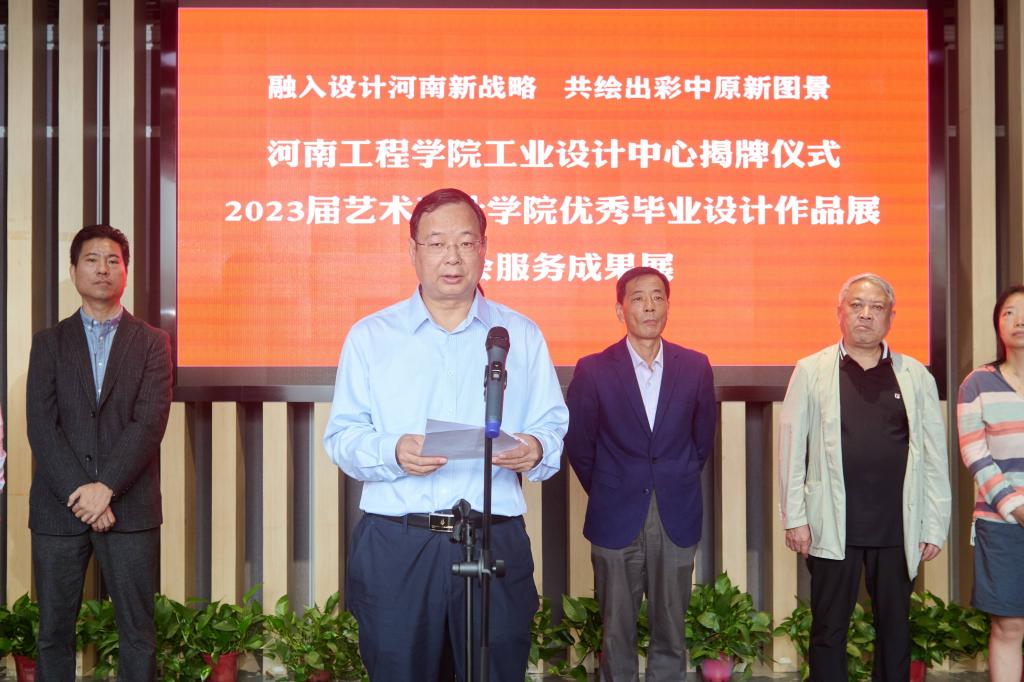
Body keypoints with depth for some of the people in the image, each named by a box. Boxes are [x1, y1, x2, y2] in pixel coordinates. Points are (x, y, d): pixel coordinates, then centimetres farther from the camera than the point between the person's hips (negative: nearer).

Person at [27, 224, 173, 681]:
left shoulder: (152, 343, 7)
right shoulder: (49, 343, 11)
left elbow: (149, 422, -4)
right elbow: (41, 426, 0)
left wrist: (106, 488, -15)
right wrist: (81, 494, -11)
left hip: (130, 507, -1)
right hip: (58, 508, 1)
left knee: (137, 631, 1)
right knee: (54, 632, 5)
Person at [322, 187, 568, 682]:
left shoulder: (521, 336, 11)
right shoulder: (370, 337, 8)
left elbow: (553, 429, 8)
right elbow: (341, 438, 3)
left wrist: (536, 450, -15)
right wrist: (393, 453, -17)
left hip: (497, 545, 1)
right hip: (394, 548, 0)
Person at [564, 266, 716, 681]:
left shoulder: (695, 367, 2)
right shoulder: (593, 371, -4)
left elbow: (703, 440, 12)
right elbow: (578, 444, 4)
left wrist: (677, 486, 12)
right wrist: (605, 492, 9)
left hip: (676, 519, 2)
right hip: (616, 521, -1)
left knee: (671, 630, 8)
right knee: (616, 631, 7)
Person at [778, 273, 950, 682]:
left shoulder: (915, 376, 7)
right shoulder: (811, 371, 3)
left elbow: (935, 458, 6)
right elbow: (791, 448, 1)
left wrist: (935, 526, 1)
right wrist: (794, 518, -4)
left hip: (897, 528, 2)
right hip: (833, 527, -1)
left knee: (895, 629, 10)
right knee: (829, 629, 6)